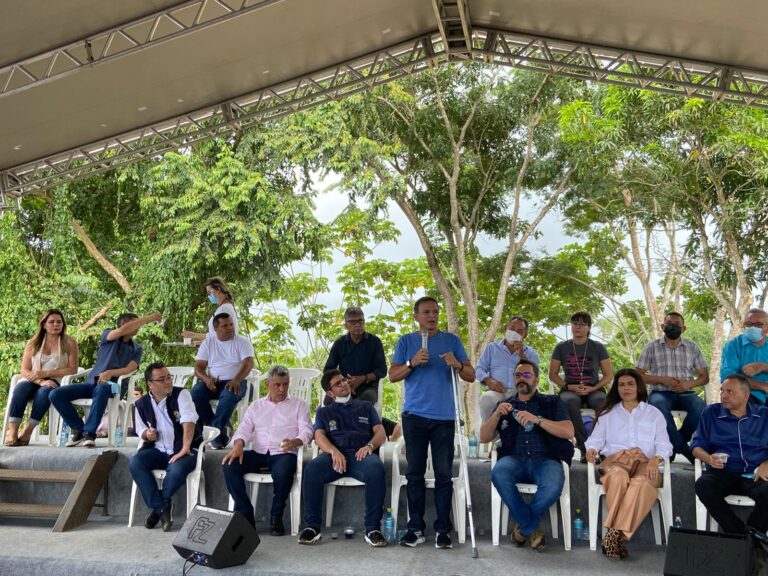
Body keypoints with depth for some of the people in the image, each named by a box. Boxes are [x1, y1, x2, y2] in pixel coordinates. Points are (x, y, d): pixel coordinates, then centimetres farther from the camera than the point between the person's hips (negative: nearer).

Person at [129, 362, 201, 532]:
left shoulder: (181, 394, -9)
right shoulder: (142, 404, 4)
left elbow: (188, 421, -22)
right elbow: (141, 430, 17)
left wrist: (184, 448, -34)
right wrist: (146, 434, -9)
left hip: (184, 449, -4)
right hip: (158, 450, 4)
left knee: (176, 470, -34)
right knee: (135, 464, -23)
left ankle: (157, 506, -3)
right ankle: (162, 507, -14)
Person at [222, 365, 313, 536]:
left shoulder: (299, 405, 13)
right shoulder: (256, 406, 22)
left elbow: (307, 431, 1)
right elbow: (244, 429, 10)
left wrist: (295, 442, -23)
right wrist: (238, 445, -13)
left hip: (284, 453, -3)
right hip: (257, 454, 3)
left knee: (283, 472, -37)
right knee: (230, 465, -24)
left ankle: (276, 517, -13)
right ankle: (245, 514, -13)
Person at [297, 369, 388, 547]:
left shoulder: (365, 407, 27)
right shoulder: (324, 412, 26)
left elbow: (380, 432, 15)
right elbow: (319, 436, 7)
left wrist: (369, 446, -10)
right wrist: (334, 451, -17)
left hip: (361, 455, 0)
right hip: (334, 454, 1)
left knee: (377, 469, -36)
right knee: (311, 469, -33)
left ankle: (373, 528, -27)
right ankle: (312, 526, -20)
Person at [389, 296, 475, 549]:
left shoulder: (452, 340, 10)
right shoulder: (406, 341, 9)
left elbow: (471, 376, 8)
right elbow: (393, 376, 5)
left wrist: (458, 365, -14)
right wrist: (412, 363, -12)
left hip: (444, 416, 0)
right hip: (415, 416, 0)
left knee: (444, 474, 1)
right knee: (415, 473, 3)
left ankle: (443, 529, 8)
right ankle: (415, 528, 10)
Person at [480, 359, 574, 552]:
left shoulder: (552, 403, 17)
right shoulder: (505, 405, 22)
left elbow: (568, 431, 0)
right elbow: (484, 437, 14)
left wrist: (537, 419, -12)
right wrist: (497, 414, -4)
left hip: (546, 459, -1)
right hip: (514, 459, 1)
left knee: (553, 485, -35)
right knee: (499, 474, -34)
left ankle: (523, 528, -8)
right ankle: (532, 529, -15)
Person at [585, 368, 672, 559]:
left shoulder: (654, 413, 23)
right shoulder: (608, 413, 26)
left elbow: (664, 444, 13)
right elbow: (596, 439, 16)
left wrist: (655, 458, -10)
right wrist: (591, 449, -8)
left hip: (645, 462, 0)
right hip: (615, 460, 1)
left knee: (642, 483, -39)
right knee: (618, 477, -39)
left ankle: (615, 535, -40)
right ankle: (617, 536, -36)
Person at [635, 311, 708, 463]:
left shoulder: (693, 348, 14)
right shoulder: (651, 347, 8)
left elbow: (704, 376, 13)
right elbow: (638, 375, 4)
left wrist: (688, 384, -9)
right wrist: (662, 379, -12)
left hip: (685, 393, 2)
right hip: (660, 393, -2)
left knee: (701, 407, -31)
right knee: (658, 406, -37)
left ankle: (674, 445, -11)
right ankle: (684, 449, -23)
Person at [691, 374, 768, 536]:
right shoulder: (710, 413, 13)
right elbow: (697, 445, 11)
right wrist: (708, 458, -10)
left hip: (755, 475, 0)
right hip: (722, 472, 0)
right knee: (703, 485, -33)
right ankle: (742, 534, -23)